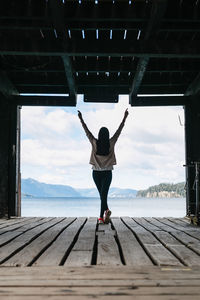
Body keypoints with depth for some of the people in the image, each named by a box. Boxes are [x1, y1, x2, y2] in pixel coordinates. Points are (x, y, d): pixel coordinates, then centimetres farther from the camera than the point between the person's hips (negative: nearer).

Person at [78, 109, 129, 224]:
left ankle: (106, 211, 14)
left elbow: (87, 131, 3)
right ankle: (102, 216, -16)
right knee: (104, 194, -6)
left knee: (102, 194, 16)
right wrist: (125, 118, 9)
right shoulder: (111, 143, -5)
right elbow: (119, 130, 2)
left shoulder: (95, 143, -5)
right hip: (107, 173, -1)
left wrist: (81, 119, 12)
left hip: (96, 172, 1)